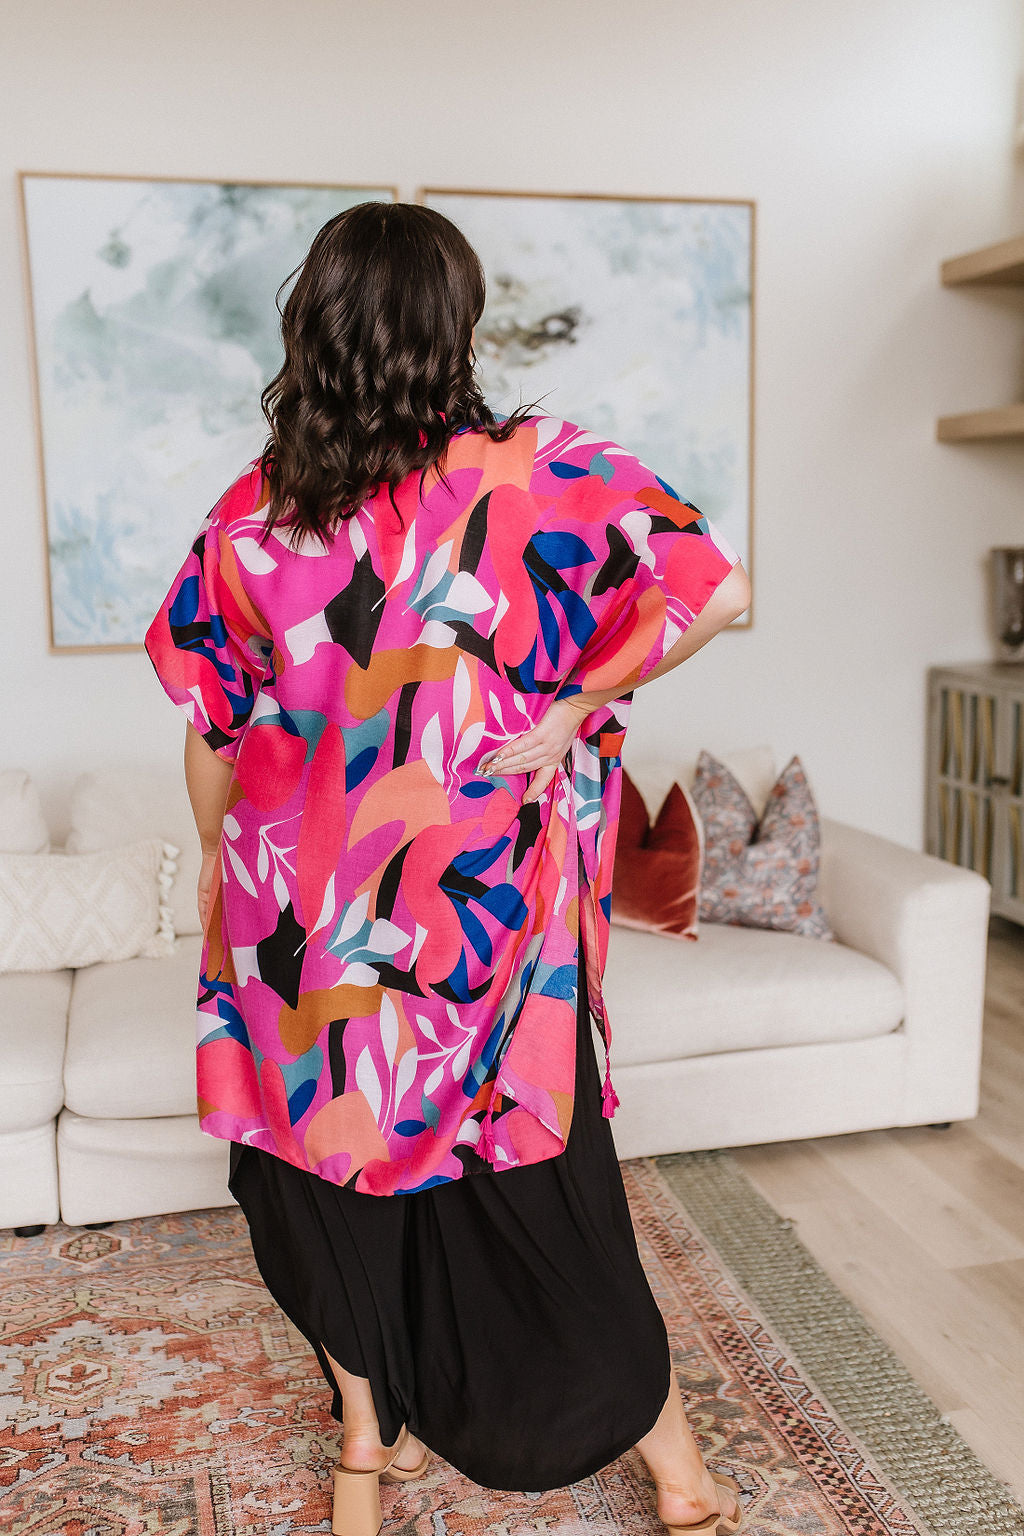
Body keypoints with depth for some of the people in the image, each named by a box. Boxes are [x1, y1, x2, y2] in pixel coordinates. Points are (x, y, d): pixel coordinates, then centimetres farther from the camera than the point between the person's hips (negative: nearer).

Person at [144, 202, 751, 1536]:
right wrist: (579, 706, -8)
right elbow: (717, 591, -17)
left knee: (339, 1161, 19)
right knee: (541, 1179, 13)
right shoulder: (536, 473, -12)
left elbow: (210, 724, 3)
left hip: (309, 902, 2)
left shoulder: (255, 512, -4)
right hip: (491, 904, -1)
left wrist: (223, 862, 17)